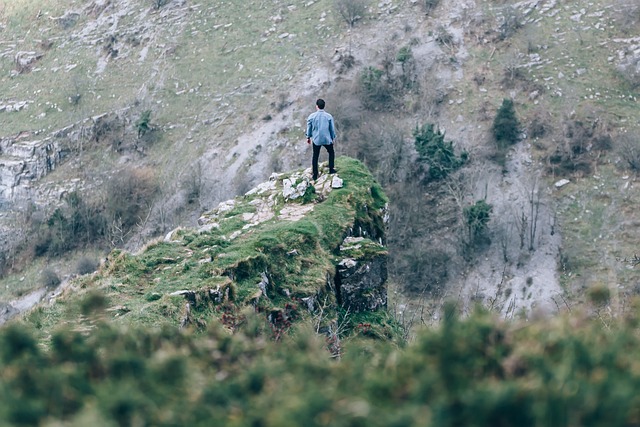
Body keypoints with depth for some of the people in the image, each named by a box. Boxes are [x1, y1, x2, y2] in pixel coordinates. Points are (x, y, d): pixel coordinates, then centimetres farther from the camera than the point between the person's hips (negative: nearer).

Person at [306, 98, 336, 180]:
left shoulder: (312, 116, -9)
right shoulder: (329, 116, -9)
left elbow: (309, 128, 2)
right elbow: (332, 129, 0)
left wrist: (308, 137, 18)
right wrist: (333, 138, 15)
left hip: (316, 140, 0)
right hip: (327, 140, 0)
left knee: (315, 157, 13)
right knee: (331, 153, 26)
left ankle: (315, 175, 16)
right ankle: (331, 169, 25)